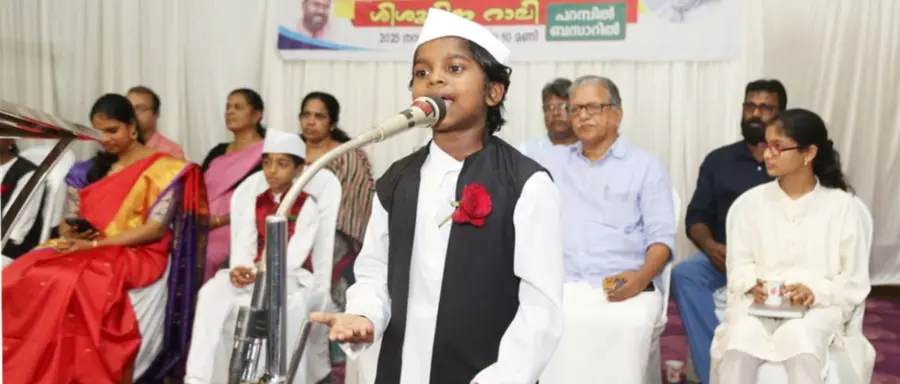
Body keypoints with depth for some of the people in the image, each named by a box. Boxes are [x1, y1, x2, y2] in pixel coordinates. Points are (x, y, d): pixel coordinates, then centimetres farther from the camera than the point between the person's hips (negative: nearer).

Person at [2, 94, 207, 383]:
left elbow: (155, 229, -9)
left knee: (71, 284, -34)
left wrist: (94, 244, -15)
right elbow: (67, 223, 16)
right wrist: (72, 235, -9)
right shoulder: (87, 171, 15)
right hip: (83, 251, 6)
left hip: (138, 254, -5)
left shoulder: (163, 169, -2)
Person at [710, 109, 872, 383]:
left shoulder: (841, 206, 4)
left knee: (800, 342, -36)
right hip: (757, 302, 1)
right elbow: (738, 266, 9)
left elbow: (855, 283, 3)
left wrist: (815, 292, -16)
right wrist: (753, 285, -14)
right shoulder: (749, 202, 8)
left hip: (817, 306, -1)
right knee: (739, 343, -32)